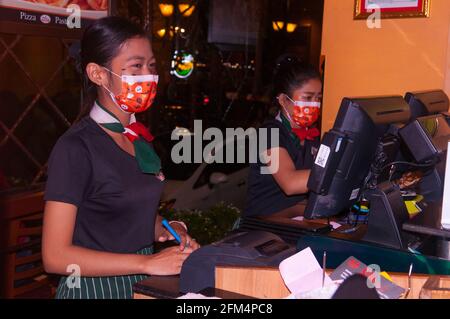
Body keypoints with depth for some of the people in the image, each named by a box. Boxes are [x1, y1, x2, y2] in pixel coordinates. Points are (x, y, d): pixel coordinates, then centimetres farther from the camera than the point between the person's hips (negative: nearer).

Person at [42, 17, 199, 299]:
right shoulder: (75, 148, -19)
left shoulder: (139, 138, 4)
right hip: (95, 288, -7)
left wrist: (169, 229, -3)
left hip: (142, 285, 7)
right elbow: (56, 256, -21)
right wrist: (148, 262, -24)